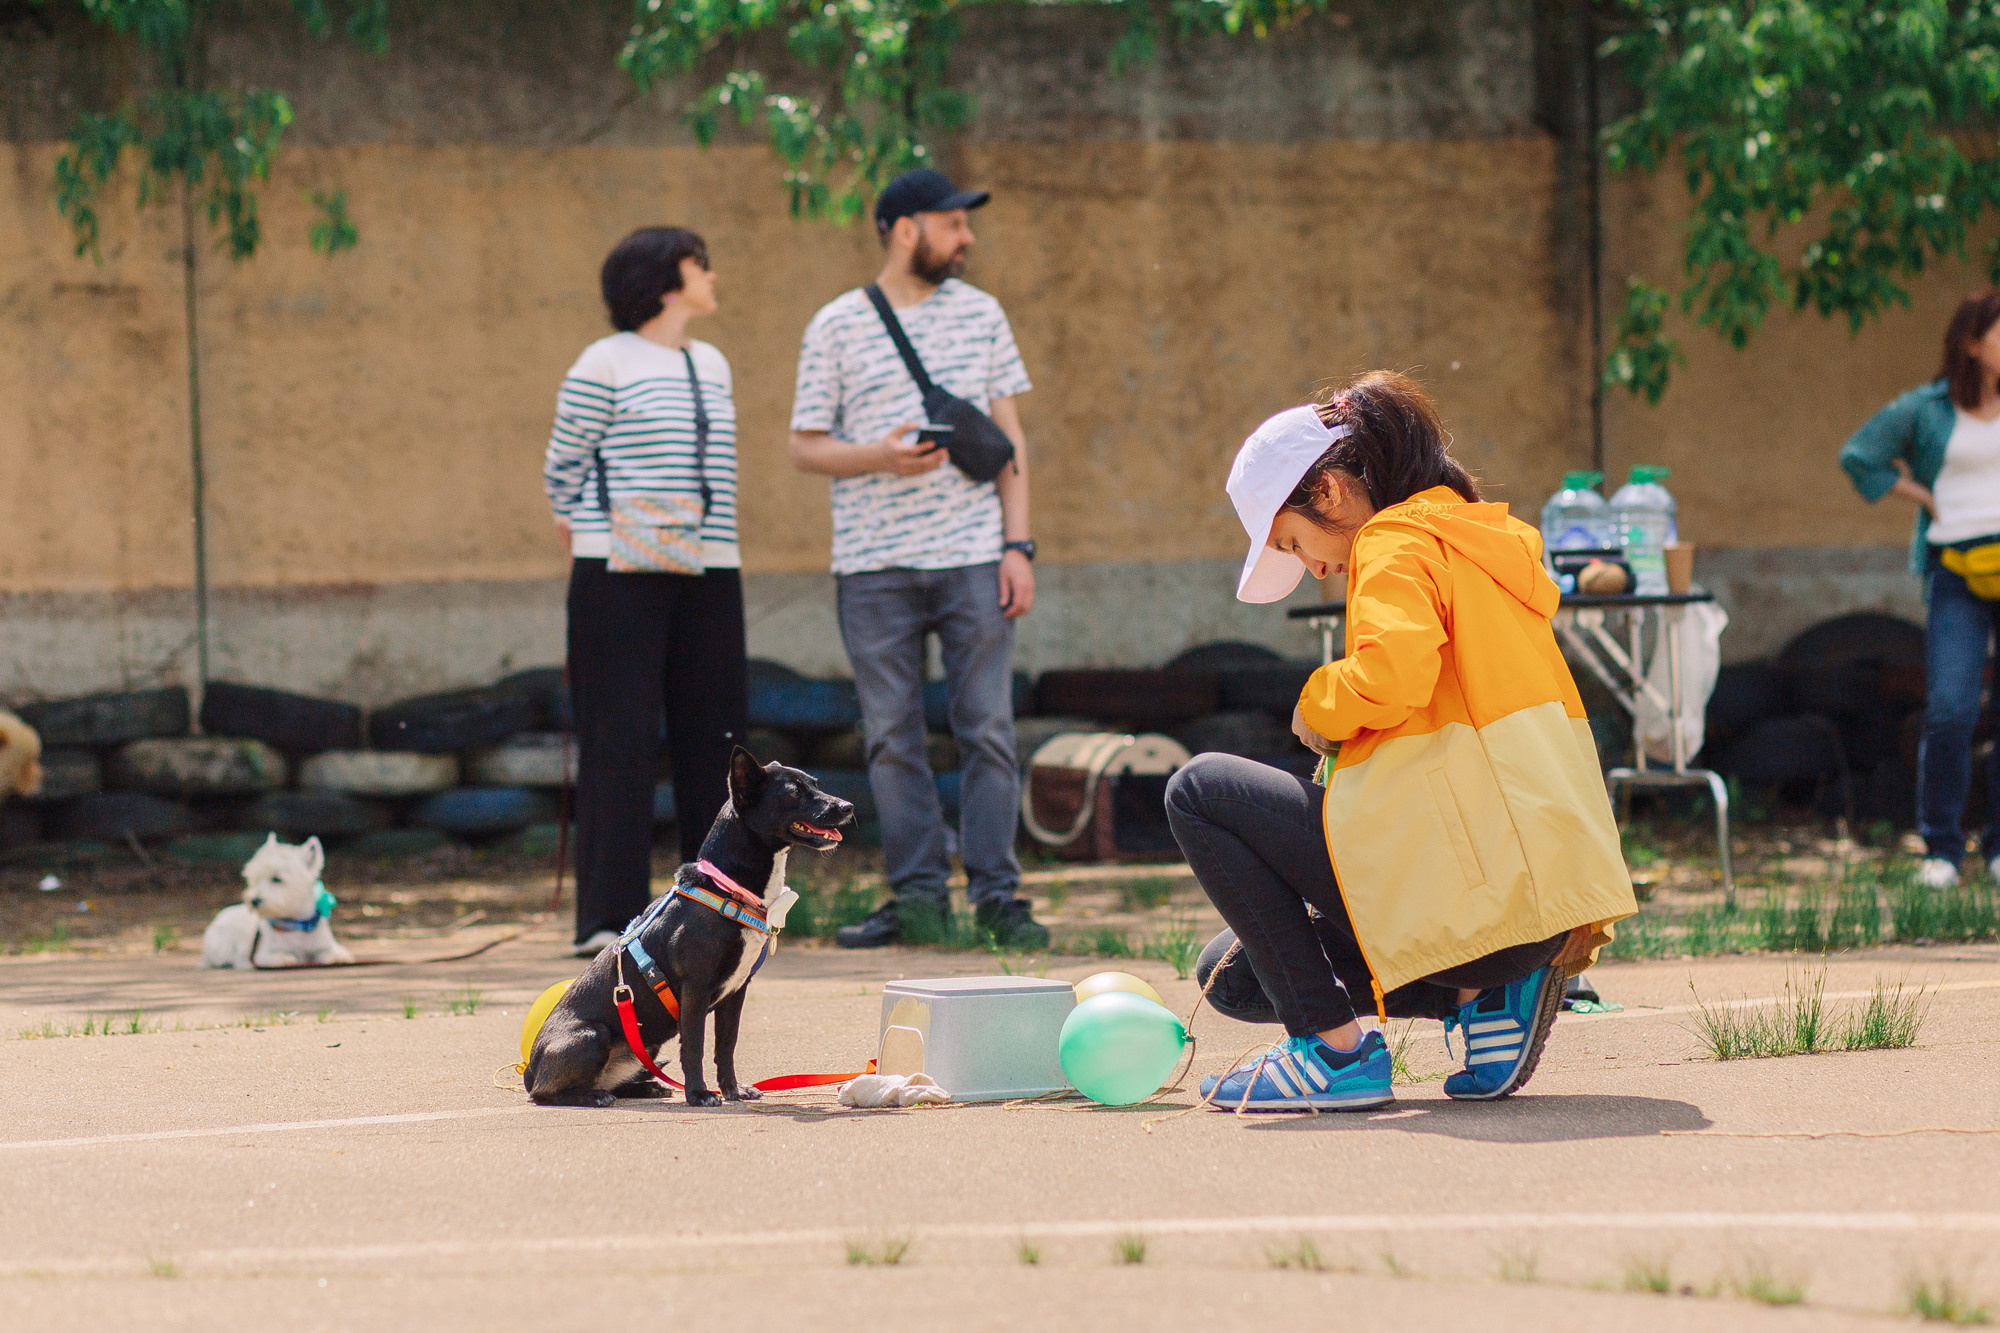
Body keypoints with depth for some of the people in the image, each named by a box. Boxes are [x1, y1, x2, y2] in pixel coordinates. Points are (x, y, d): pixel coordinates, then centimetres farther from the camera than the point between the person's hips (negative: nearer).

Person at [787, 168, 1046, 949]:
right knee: (891, 738, 2)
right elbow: (805, 446, 4)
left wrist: (1017, 545, 2)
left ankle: (995, 892, 2)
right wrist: (882, 457, -15)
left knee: (988, 730, -2)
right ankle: (917, 895, 8)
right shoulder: (836, 327, 2)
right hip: (874, 567, -1)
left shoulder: (980, 314, 9)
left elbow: (1007, 438, 11)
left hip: (973, 559, 1)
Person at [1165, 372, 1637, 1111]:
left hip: (1467, 887, -10)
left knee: (1199, 792, 5)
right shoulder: (1490, 540, 23)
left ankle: (1333, 1049, -3)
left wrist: (1320, 708, -6)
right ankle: (1489, 997, 7)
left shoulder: (1397, 543, -6)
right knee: (1232, 973, 20)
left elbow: (1395, 671, -26)